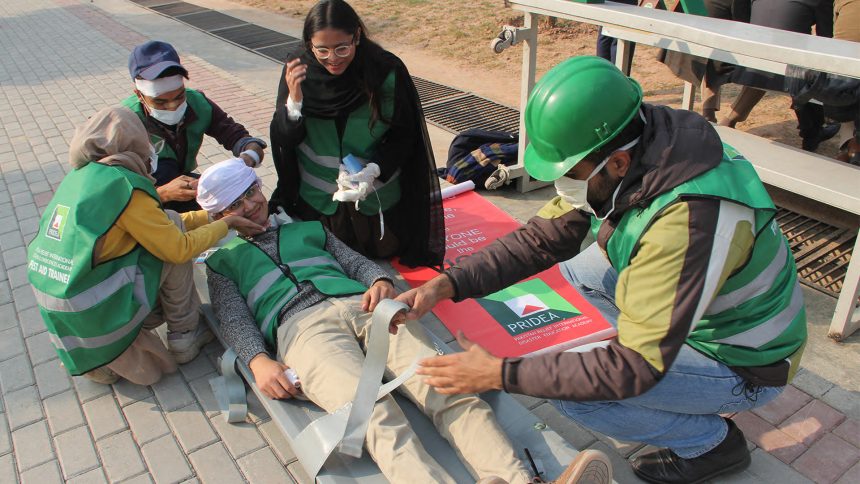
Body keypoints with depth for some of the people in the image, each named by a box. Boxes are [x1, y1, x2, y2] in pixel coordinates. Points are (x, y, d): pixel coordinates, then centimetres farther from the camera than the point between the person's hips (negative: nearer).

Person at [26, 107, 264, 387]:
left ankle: (90, 352, 15)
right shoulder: (125, 186, -15)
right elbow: (178, 249, -11)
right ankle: (184, 337, 10)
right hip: (95, 310, -8)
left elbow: (155, 225, 14)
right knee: (173, 223, 3)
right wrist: (226, 224, 3)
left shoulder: (79, 175, 10)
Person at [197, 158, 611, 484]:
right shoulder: (223, 261, 27)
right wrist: (258, 361, -11)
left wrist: (380, 281, 0)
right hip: (303, 327, -3)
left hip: (361, 305, 3)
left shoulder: (306, 228, 34)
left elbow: (355, 261, 24)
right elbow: (234, 319, 10)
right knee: (378, 416, -34)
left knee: (447, 390, -25)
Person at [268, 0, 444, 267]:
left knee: (387, 249, 18)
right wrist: (294, 101, -31)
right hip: (315, 198, 1)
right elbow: (284, 139, -12)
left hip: (377, 195, -1)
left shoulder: (387, 71, -21)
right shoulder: (299, 68, -15)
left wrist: (374, 170, -27)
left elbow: (403, 135, -12)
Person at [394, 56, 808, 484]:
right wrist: (447, 284, -18)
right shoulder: (631, 150, -15)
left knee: (573, 391, -21)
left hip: (743, 363, -7)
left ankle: (712, 441, 4)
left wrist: (500, 374, -31)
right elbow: (543, 238, -9)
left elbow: (635, 368, -34)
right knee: (560, 276, 3)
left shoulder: (688, 223, -38)